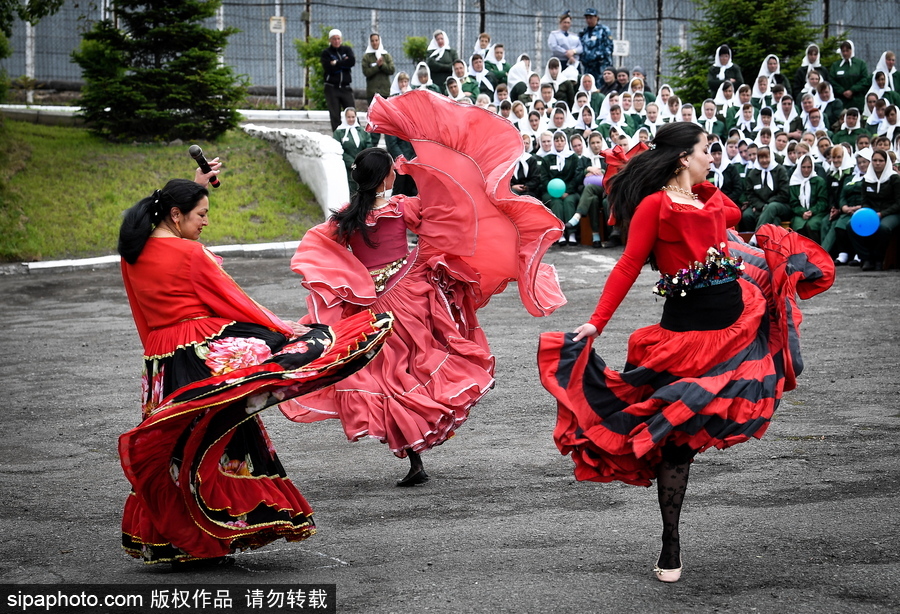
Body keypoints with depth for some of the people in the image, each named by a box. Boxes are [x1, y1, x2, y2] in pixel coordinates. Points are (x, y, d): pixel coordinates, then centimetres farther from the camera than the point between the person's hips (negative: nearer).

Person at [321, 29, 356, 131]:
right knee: (334, 115, -1)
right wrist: (343, 63, -7)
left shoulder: (347, 49, 11)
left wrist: (337, 63, -9)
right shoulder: (326, 53, 2)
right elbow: (329, 69, -13)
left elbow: (352, 61, -8)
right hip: (332, 88, -2)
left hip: (345, 88, 2)